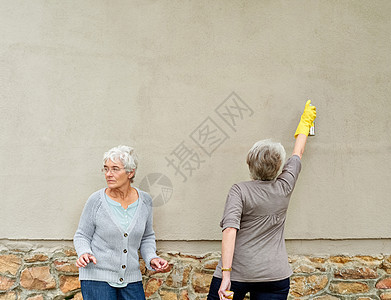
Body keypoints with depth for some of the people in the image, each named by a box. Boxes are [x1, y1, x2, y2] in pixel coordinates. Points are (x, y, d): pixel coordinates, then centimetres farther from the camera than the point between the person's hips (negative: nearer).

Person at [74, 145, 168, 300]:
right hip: (97, 278, -3)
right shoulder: (96, 200, -10)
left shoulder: (144, 200, -1)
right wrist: (84, 253, -19)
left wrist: (151, 258, -3)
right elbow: (82, 236, 0)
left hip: (131, 279, 3)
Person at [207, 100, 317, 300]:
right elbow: (298, 153, 19)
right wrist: (306, 121, 35)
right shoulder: (284, 188, 2)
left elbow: (230, 230, -20)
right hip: (275, 277, 3)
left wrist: (226, 275, -21)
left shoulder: (239, 191, -8)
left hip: (237, 274, -3)